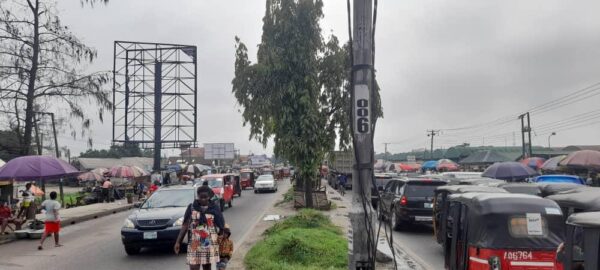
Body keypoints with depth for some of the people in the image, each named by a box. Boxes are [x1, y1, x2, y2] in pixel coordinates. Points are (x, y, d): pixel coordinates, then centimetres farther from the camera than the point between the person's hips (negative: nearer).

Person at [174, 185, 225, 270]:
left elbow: (220, 226, 3)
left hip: (210, 244, 1)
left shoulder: (215, 208, -1)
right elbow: (185, 225, 1)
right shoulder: (191, 207, 0)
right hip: (194, 244, -1)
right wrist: (178, 242, -3)